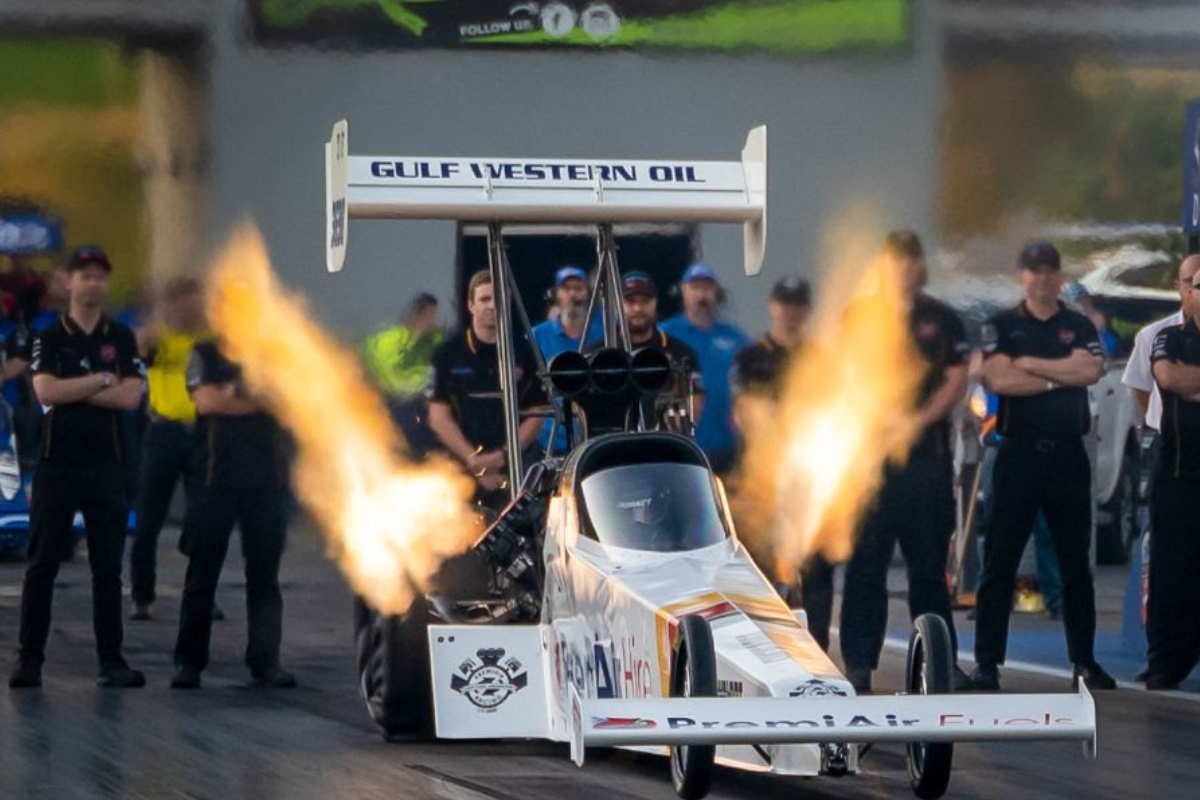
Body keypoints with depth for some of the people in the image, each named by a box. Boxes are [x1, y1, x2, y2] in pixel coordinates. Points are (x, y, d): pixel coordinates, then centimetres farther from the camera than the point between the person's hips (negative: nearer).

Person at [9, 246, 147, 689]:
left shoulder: (121, 338, 9)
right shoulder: (50, 338, 5)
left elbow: (130, 396, -4)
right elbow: (45, 391, -11)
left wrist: (71, 391, -7)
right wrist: (101, 381, -7)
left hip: (105, 464, 1)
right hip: (57, 463, -1)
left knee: (108, 568, 2)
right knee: (42, 565, 1)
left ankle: (111, 661, 4)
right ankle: (29, 659, 4)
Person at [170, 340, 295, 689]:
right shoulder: (206, 352, 7)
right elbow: (206, 399, -9)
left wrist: (234, 396, -7)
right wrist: (257, 399, -2)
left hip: (267, 479, 2)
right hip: (215, 475, -2)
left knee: (264, 574, 2)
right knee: (202, 572, 2)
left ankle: (265, 661, 5)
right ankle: (188, 660, 7)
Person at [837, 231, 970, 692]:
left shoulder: (941, 320, 9)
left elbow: (957, 381, 4)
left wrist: (919, 420, -11)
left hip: (927, 451, 1)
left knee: (929, 562, 5)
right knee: (865, 561, -2)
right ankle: (859, 663, 1)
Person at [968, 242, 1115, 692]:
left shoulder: (1080, 327, 10)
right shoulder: (1001, 326, 4)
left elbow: (1090, 370, -10)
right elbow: (998, 379, -12)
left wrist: (1029, 364, -9)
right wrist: (1060, 377, -7)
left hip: (1068, 454, 2)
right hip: (1018, 452, -2)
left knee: (1076, 561, 7)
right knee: (1000, 560, -2)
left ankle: (1084, 660, 13)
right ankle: (987, 662, 1)